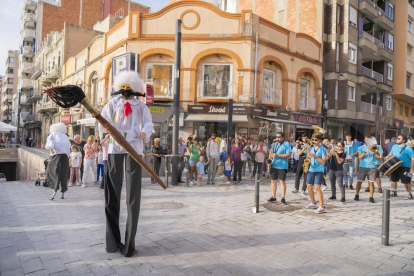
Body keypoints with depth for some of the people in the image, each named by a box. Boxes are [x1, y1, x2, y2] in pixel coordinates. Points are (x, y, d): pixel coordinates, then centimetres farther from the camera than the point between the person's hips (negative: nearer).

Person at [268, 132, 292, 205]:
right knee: (273, 181, 8)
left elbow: (288, 155, -13)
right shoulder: (274, 144, 16)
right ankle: (273, 197, 17)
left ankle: (283, 199, 1)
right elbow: (271, 153, 22)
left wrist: (277, 155, -18)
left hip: (282, 166, -6)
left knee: (282, 181, -3)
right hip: (274, 165, 6)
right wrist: (271, 155, -3)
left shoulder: (287, 144, -4)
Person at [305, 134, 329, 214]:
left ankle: (322, 207, -9)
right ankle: (313, 203, 30)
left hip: (319, 171, -7)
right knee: (309, 186, 12)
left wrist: (315, 156, -24)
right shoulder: (311, 148, 11)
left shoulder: (323, 149, -7)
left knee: (317, 187, -14)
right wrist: (309, 156, 1)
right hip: (311, 170, 7)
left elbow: (323, 161, -14)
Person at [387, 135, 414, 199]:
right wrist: (387, 158, 4)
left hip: (405, 167, -7)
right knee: (393, 180, 14)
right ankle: (394, 192, 30)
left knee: (406, 182, -1)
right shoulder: (394, 146, 7)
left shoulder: (408, 148, -13)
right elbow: (391, 153, 24)